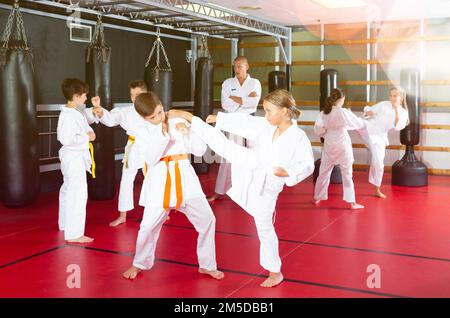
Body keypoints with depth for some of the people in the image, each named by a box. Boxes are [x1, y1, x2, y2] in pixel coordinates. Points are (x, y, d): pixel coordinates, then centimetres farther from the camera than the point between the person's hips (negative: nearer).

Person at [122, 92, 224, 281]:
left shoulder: (179, 123, 6)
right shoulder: (143, 133, 2)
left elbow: (200, 150, 2)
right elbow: (151, 159, -13)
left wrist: (187, 132, -12)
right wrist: (162, 135, -18)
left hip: (185, 178, 2)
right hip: (160, 182, -2)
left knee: (207, 219, -1)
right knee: (149, 225, -2)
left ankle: (207, 265, 17)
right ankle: (139, 264, 25)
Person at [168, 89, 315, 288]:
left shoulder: (298, 138, -20)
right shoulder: (265, 126, -5)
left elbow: (307, 166, -20)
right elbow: (244, 121, 2)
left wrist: (287, 173, -35)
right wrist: (219, 118, 4)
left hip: (266, 185, -4)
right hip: (251, 167, 4)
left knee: (265, 229, 6)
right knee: (221, 142, -1)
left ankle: (275, 272, 24)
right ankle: (187, 117, 14)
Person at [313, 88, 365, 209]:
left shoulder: (323, 113, -4)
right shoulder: (343, 112, -13)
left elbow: (318, 130, -5)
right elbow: (359, 124, -4)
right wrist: (351, 114, 13)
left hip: (329, 145, 3)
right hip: (342, 145, -3)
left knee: (324, 172, 16)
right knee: (347, 174, 5)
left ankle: (317, 198, 27)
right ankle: (351, 202, 9)